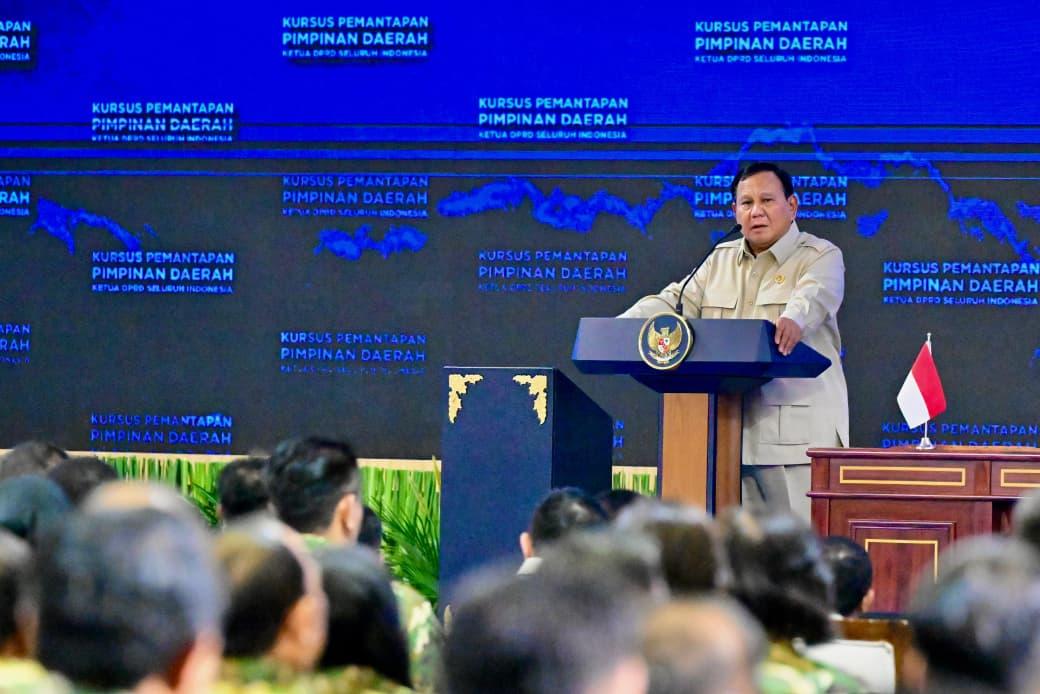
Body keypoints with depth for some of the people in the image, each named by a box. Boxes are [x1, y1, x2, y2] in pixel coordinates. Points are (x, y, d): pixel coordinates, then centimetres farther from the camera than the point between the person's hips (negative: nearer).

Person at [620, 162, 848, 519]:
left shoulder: (821, 256, 2)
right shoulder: (721, 260, 21)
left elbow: (813, 296, -18)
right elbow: (677, 301, 12)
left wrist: (794, 320, -42)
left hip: (797, 434, -5)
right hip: (732, 433, 5)